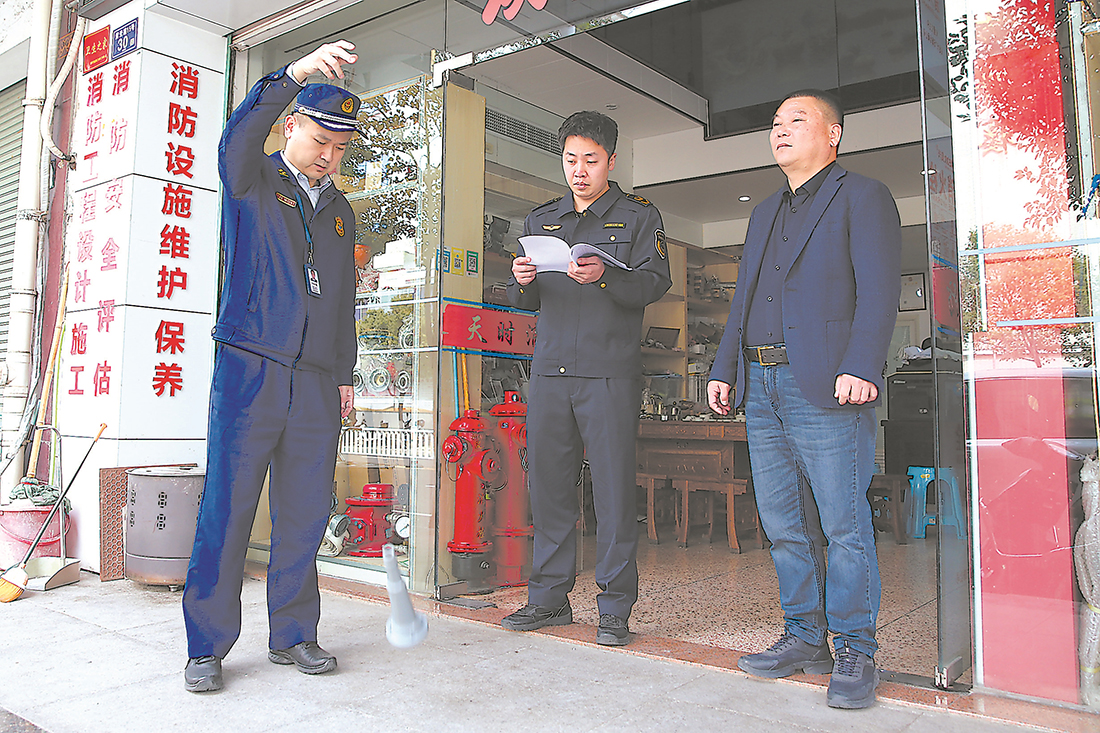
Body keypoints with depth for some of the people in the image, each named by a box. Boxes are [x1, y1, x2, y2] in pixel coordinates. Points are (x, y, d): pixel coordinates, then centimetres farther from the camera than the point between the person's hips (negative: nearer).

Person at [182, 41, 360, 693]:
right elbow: (240, 133, -18)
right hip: (250, 367, -4)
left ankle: (293, 635, 16)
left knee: (306, 510, 4)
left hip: (316, 381, 4)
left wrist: (345, 374, 15)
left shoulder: (341, 211, 21)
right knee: (228, 505, -4)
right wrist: (295, 73, -32)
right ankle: (207, 646, 7)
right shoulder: (253, 181, 7)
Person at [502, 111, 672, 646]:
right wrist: (522, 281, -5)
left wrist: (605, 276, -22)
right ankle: (550, 597, 17)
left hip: (610, 371, -3)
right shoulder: (540, 220, 21)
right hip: (550, 367, 4)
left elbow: (655, 281, -4)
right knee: (548, 482, 5)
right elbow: (526, 301, 18)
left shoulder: (638, 216, 10)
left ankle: (615, 607, 7)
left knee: (614, 487, -3)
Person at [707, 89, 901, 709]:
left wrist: (861, 368, -21)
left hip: (826, 387, -7)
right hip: (763, 388, 7)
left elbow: (879, 289, -9)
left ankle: (855, 651, 10)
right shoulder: (765, 213, 25)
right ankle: (805, 637, 22)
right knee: (784, 525, 10)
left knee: (843, 525, -3)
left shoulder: (863, 197, 3)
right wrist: (724, 370, 15)